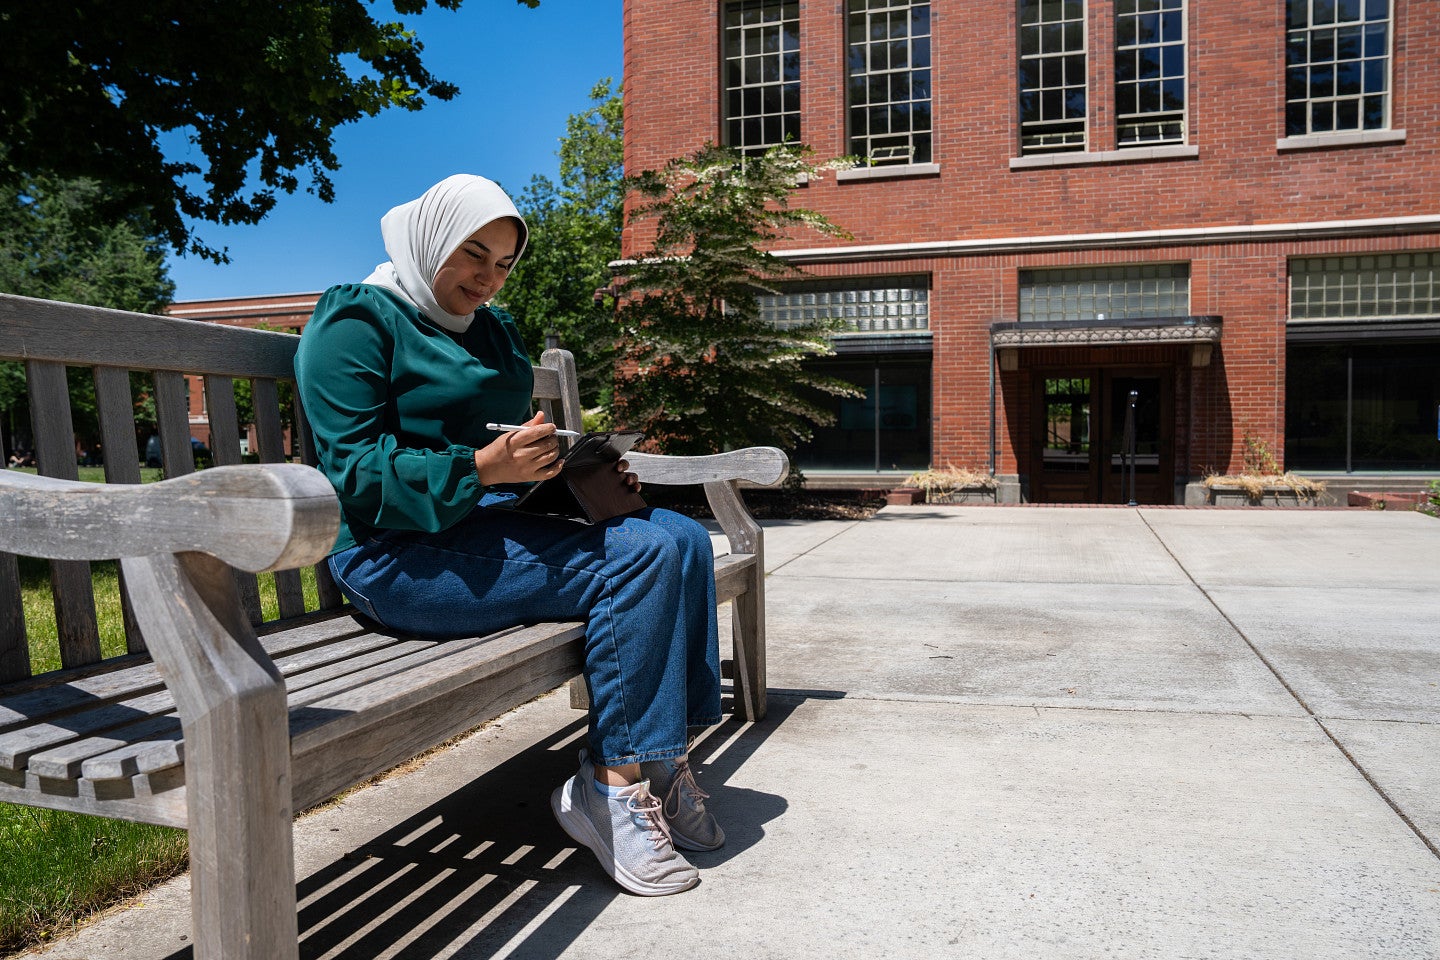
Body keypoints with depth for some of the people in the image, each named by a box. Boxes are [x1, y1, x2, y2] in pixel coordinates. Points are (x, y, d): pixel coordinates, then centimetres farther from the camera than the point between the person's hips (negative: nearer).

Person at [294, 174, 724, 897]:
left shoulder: (492, 328, 22)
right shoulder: (356, 318, -3)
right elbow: (356, 471, -14)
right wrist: (482, 467, -27)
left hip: (498, 525, 8)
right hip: (402, 556, -8)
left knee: (682, 537, -11)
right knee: (635, 559, -25)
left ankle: (664, 760, -11)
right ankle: (610, 785, -18)